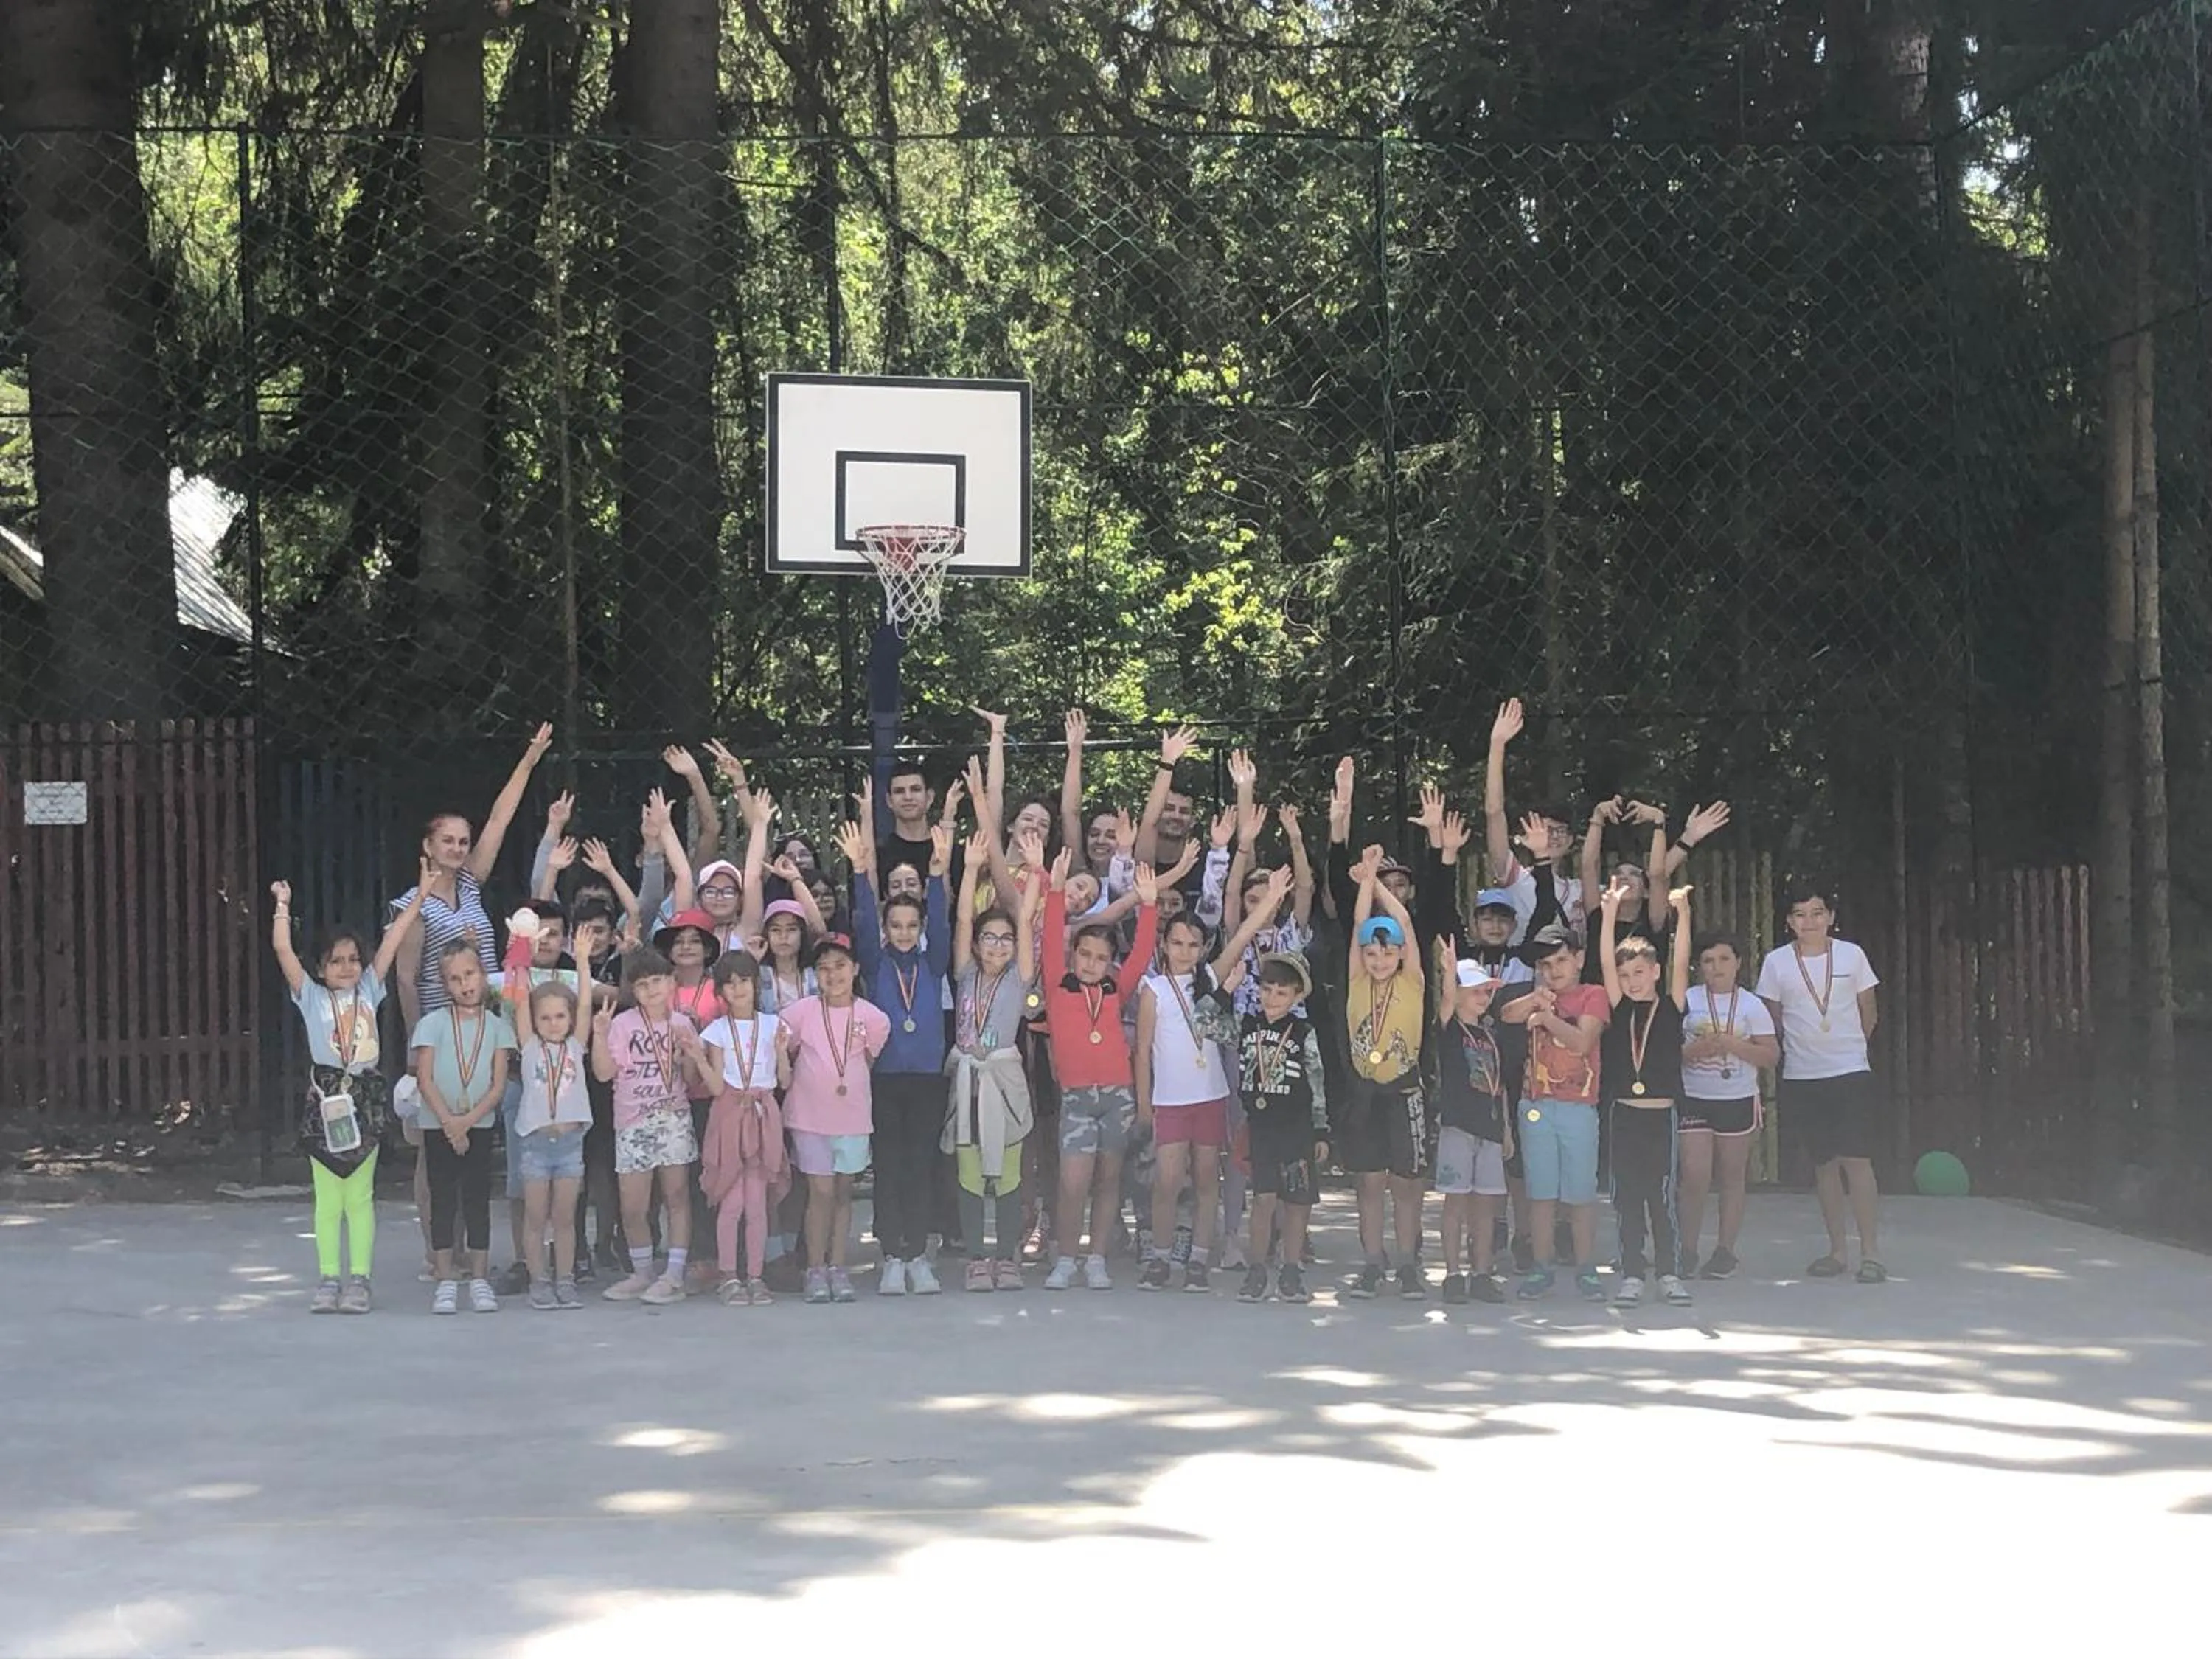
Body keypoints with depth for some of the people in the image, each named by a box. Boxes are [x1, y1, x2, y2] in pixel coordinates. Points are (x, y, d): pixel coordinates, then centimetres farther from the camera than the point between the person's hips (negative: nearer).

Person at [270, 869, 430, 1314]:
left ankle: (359, 1280, 6)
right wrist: (283, 907, -3)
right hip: (325, 1096, -1)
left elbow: (391, 942, 9)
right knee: (328, 1198, 4)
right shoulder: (312, 997, 5)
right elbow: (282, 950, -3)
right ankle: (328, 1280, 7)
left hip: (365, 1097, 1)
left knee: (360, 1196, 5)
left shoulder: (368, 992, 10)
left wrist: (420, 896, 7)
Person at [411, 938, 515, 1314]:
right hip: (438, 1126, -1)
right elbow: (424, 1080, -5)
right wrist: (448, 1121, -13)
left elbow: (499, 1084, -3)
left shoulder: (496, 1027, 2)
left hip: (479, 1126, 1)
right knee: (443, 1201, 1)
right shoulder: (432, 1024, -1)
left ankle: (478, 1279, 8)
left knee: (478, 1200, 3)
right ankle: (446, 1281, 5)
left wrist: (468, 1120, -14)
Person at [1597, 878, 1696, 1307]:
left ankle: (1669, 1271, 6)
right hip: (1624, 1112, 2)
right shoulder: (1620, 1009, 6)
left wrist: (1682, 913, -19)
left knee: (1662, 1194, 0)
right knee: (1627, 1196, 4)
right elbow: (1606, 963, -3)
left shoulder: (1671, 1007, 3)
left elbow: (1681, 963, -8)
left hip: (1661, 1113, -2)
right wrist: (1610, 912, -14)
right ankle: (1632, 1273, 7)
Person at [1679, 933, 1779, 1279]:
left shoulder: (1751, 1006, 2)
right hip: (1694, 1098, 0)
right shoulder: (1687, 1002, 3)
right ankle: (1688, 1250, 1)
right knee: (1695, 1177, -9)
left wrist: (1732, 1044, -14)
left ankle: (1725, 1251, 13)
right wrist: (1694, 1050, -17)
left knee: (1732, 1176, 5)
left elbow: (1772, 1054, -2)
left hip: (1738, 1100, 1)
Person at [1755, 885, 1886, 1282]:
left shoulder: (1851, 955, 0)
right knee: (1824, 1163, 8)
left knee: (1856, 1159, -11)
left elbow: (1868, 1011, 10)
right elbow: (1772, 1018, 10)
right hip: (1802, 1077, 2)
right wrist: (1798, 1049, 11)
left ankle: (1870, 1251, -8)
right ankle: (1837, 1251, 15)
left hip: (1852, 1072, -2)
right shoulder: (1776, 963, 0)